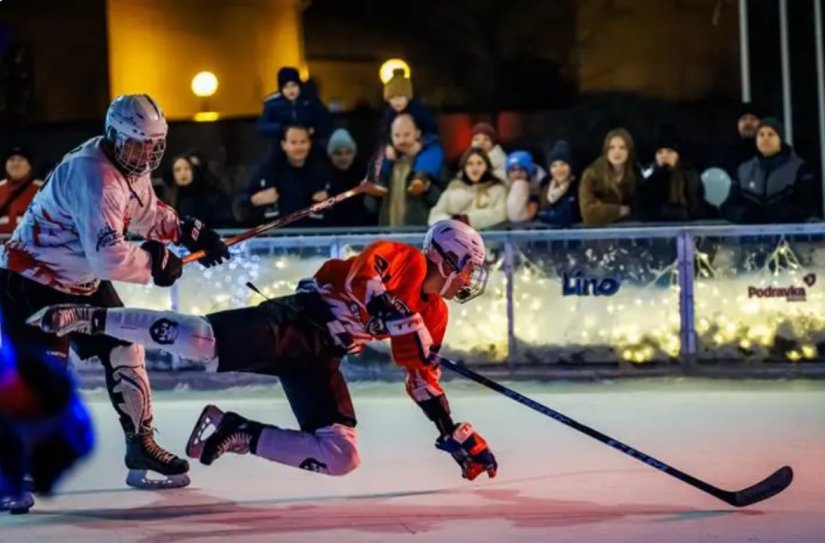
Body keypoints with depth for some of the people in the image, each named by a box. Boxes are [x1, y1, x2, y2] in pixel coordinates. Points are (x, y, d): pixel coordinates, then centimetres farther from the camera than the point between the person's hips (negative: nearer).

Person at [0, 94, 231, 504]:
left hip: (83, 280, 10)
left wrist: (190, 232, 5)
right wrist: (156, 263, -21)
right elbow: (109, 256, -37)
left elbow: (146, 213, 20)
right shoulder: (94, 177, -30)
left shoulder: (129, 165, 2)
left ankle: (141, 445, 24)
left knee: (124, 350, 11)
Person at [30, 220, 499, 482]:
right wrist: (402, 318, -27)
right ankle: (85, 318, -21)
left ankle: (236, 434, -2)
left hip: (316, 358, 8)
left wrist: (455, 433, 22)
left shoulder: (434, 314, 21)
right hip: (296, 320, -8)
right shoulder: (401, 259, -3)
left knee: (341, 455, -6)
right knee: (203, 340, -30)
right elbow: (362, 276, -22)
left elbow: (424, 379, 26)